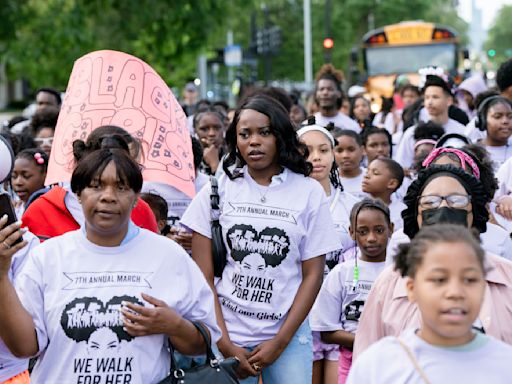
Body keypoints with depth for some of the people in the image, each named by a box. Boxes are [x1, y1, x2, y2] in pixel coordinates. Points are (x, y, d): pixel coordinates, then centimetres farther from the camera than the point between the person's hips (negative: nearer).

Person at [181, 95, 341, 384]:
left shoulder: (310, 193, 1)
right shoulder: (217, 190, 1)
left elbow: (313, 274, 1)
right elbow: (203, 275, 0)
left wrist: (280, 342, -6)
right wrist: (225, 346, -7)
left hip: (288, 335, 0)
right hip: (226, 335, 0)